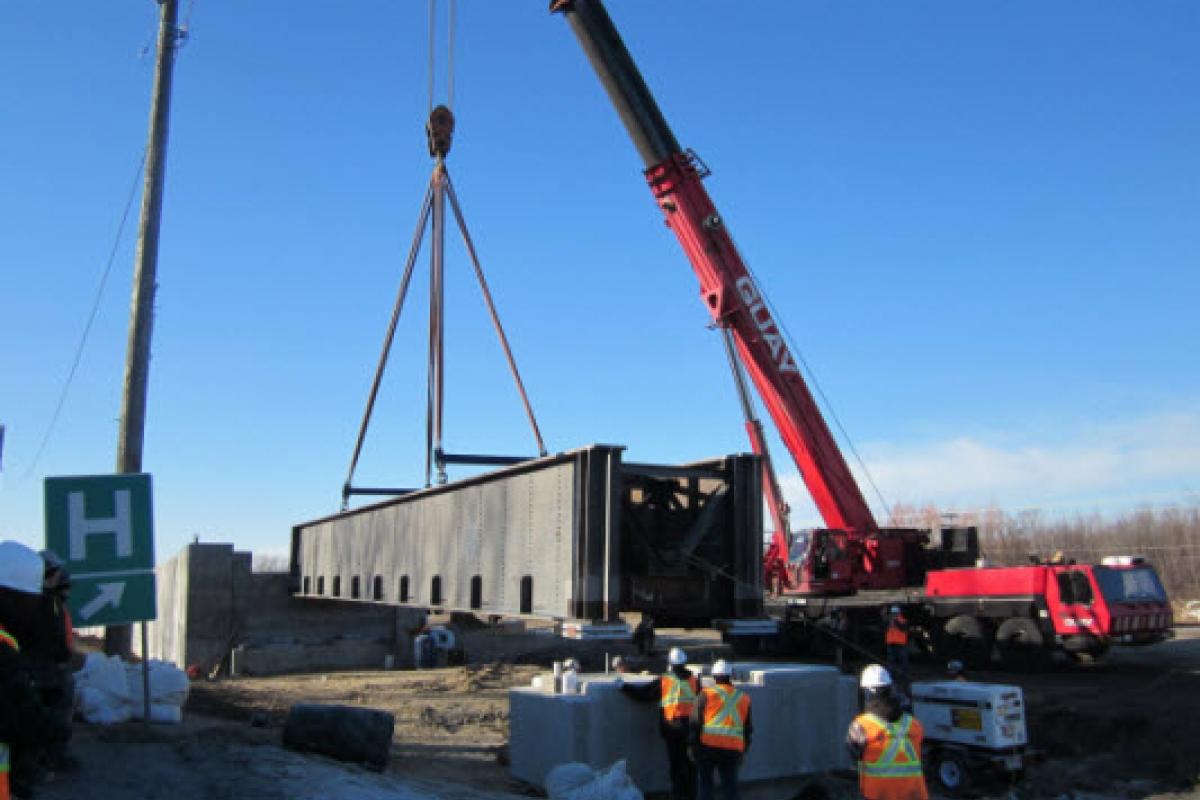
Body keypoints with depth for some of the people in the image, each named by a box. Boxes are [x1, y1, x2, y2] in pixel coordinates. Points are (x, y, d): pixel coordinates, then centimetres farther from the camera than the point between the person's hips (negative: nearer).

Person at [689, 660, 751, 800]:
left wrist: (693, 745, 2)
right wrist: (743, 751, 23)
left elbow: (695, 722, -4)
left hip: (708, 746, -2)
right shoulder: (743, 698, 11)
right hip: (733, 749, 3)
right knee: (730, 785, 10)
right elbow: (747, 729, 16)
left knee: (705, 782, 11)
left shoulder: (706, 694, -1)